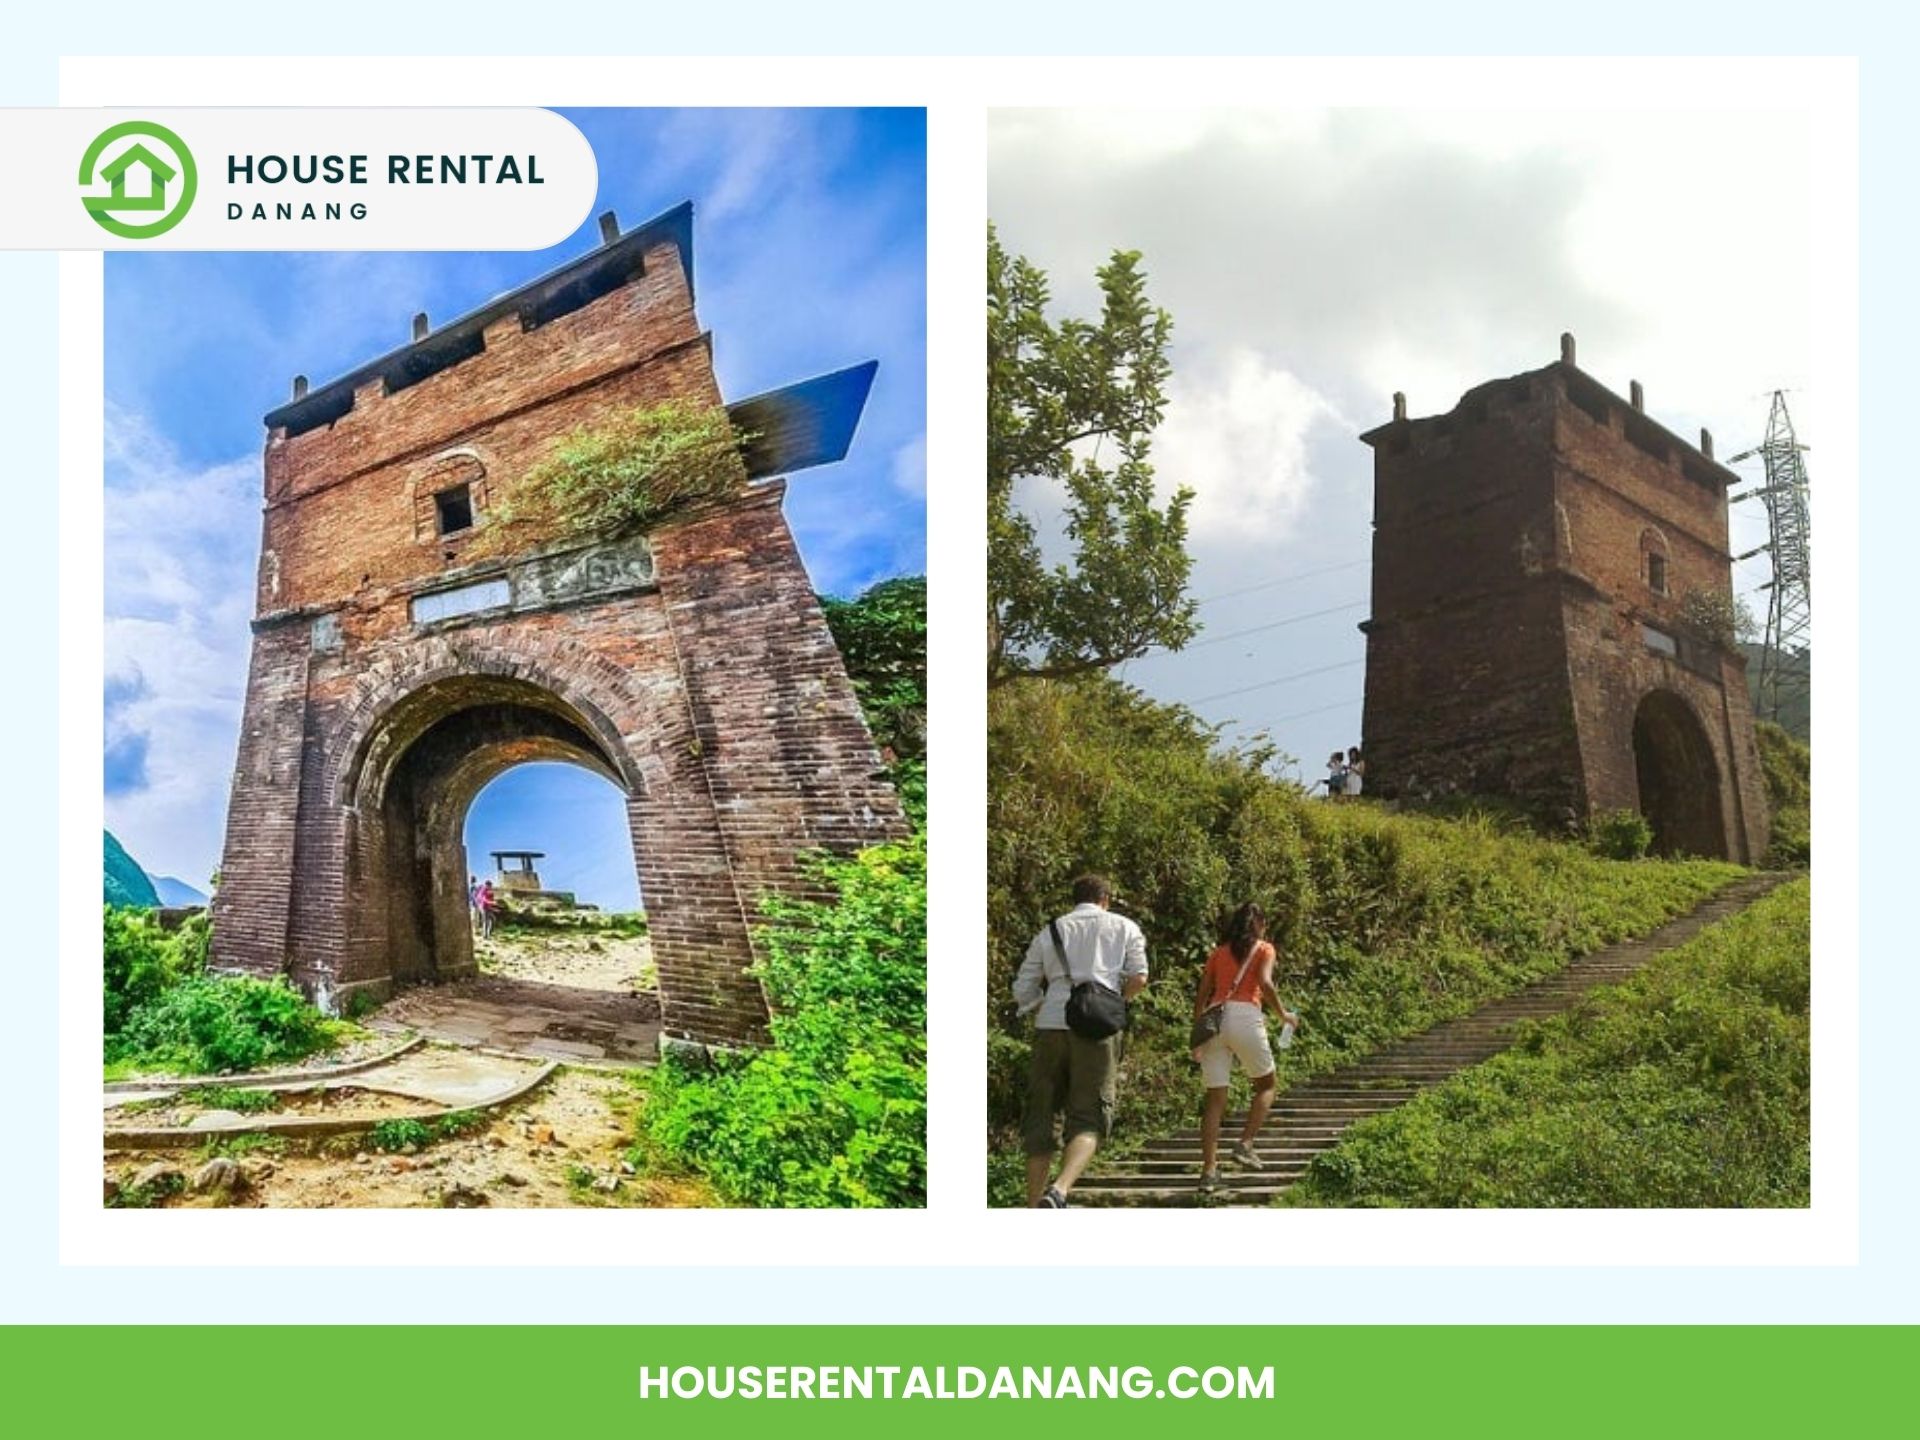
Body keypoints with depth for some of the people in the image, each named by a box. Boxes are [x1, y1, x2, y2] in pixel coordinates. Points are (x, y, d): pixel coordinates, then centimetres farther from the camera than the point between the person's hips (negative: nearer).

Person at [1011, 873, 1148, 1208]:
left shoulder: (1049, 931, 19)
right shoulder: (1123, 927, 16)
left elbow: (1023, 992, 14)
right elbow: (1138, 979, 4)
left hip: (1050, 1026, 2)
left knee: (1040, 1118, 10)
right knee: (1087, 1120, 0)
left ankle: (1034, 1206, 7)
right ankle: (1058, 1191, -24)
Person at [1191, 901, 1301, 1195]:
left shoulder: (1218, 953, 22)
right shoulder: (1263, 949, 11)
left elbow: (1201, 996, 17)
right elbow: (1264, 983, -7)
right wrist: (1283, 1014, 4)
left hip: (1213, 1019, 4)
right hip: (1245, 1017, -4)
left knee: (1215, 1098, 5)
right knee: (1266, 1085, 18)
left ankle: (1209, 1170, -1)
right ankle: (1245, 1144, 3)